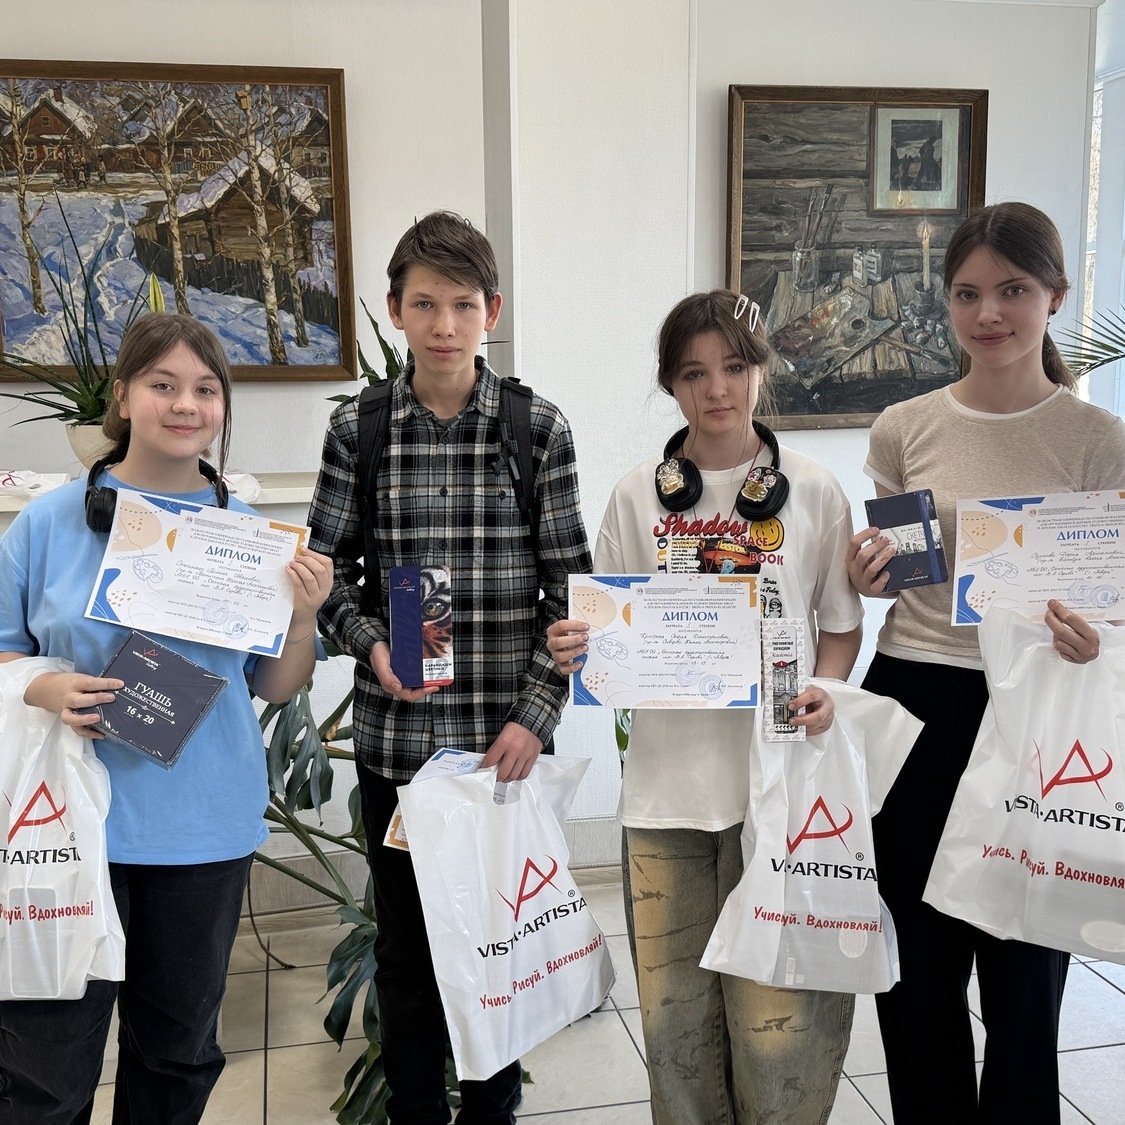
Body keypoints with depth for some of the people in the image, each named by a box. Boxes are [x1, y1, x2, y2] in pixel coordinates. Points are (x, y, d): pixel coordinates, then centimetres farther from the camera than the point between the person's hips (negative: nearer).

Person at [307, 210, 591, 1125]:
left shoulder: (540, 429, -2)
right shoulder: (357, 429, 0)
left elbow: (571, 588, -1)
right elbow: (326, 568, 7)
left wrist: (535, 714, -8)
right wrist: (371, 645, -12)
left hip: (508, 734, 0)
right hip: (394, 732, 1)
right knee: (406, 943, 13)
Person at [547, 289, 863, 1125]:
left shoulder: (813, 492, 1)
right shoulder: (638, 497, 5)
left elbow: (841, 624, 7)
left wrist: (827, 695, -12)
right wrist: (577, 649, -12)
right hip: (667, 779, 2)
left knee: (774, 1014, 0)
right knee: (674, 1008, 10)